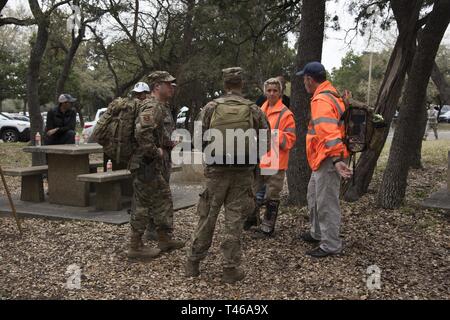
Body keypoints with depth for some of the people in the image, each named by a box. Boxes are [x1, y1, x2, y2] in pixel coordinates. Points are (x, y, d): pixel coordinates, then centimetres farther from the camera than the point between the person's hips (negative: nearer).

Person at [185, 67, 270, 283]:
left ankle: (193, 263, 20)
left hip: (216, 170, 0)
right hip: (243, 172, 0)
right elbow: (265, 142, 0)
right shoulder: (254, 110, -2)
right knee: (235, 219, 7)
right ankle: (231, 269, 11)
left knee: (207, 217, 11)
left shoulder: (210, 108, -3)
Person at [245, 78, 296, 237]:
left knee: (272, 196, 4)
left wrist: (273, 134, -22)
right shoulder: (260, 111, 13)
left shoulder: (285, 114, -7)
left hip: (275, 162, -6)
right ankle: (251, 218, 35)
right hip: (258, 160, 6)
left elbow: (290, 139, -11)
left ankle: (267, 227, 17)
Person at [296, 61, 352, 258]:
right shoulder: (331, 95, 15)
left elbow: (329, 132, -31)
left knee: (326, 202, -3)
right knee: (314, 196, 23)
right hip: (323, 159, 11)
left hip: (328, 160, -11)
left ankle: (331, 245, 7)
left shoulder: (321, 100, -20)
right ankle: (317, 233, 38)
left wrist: (336, 159, -38)